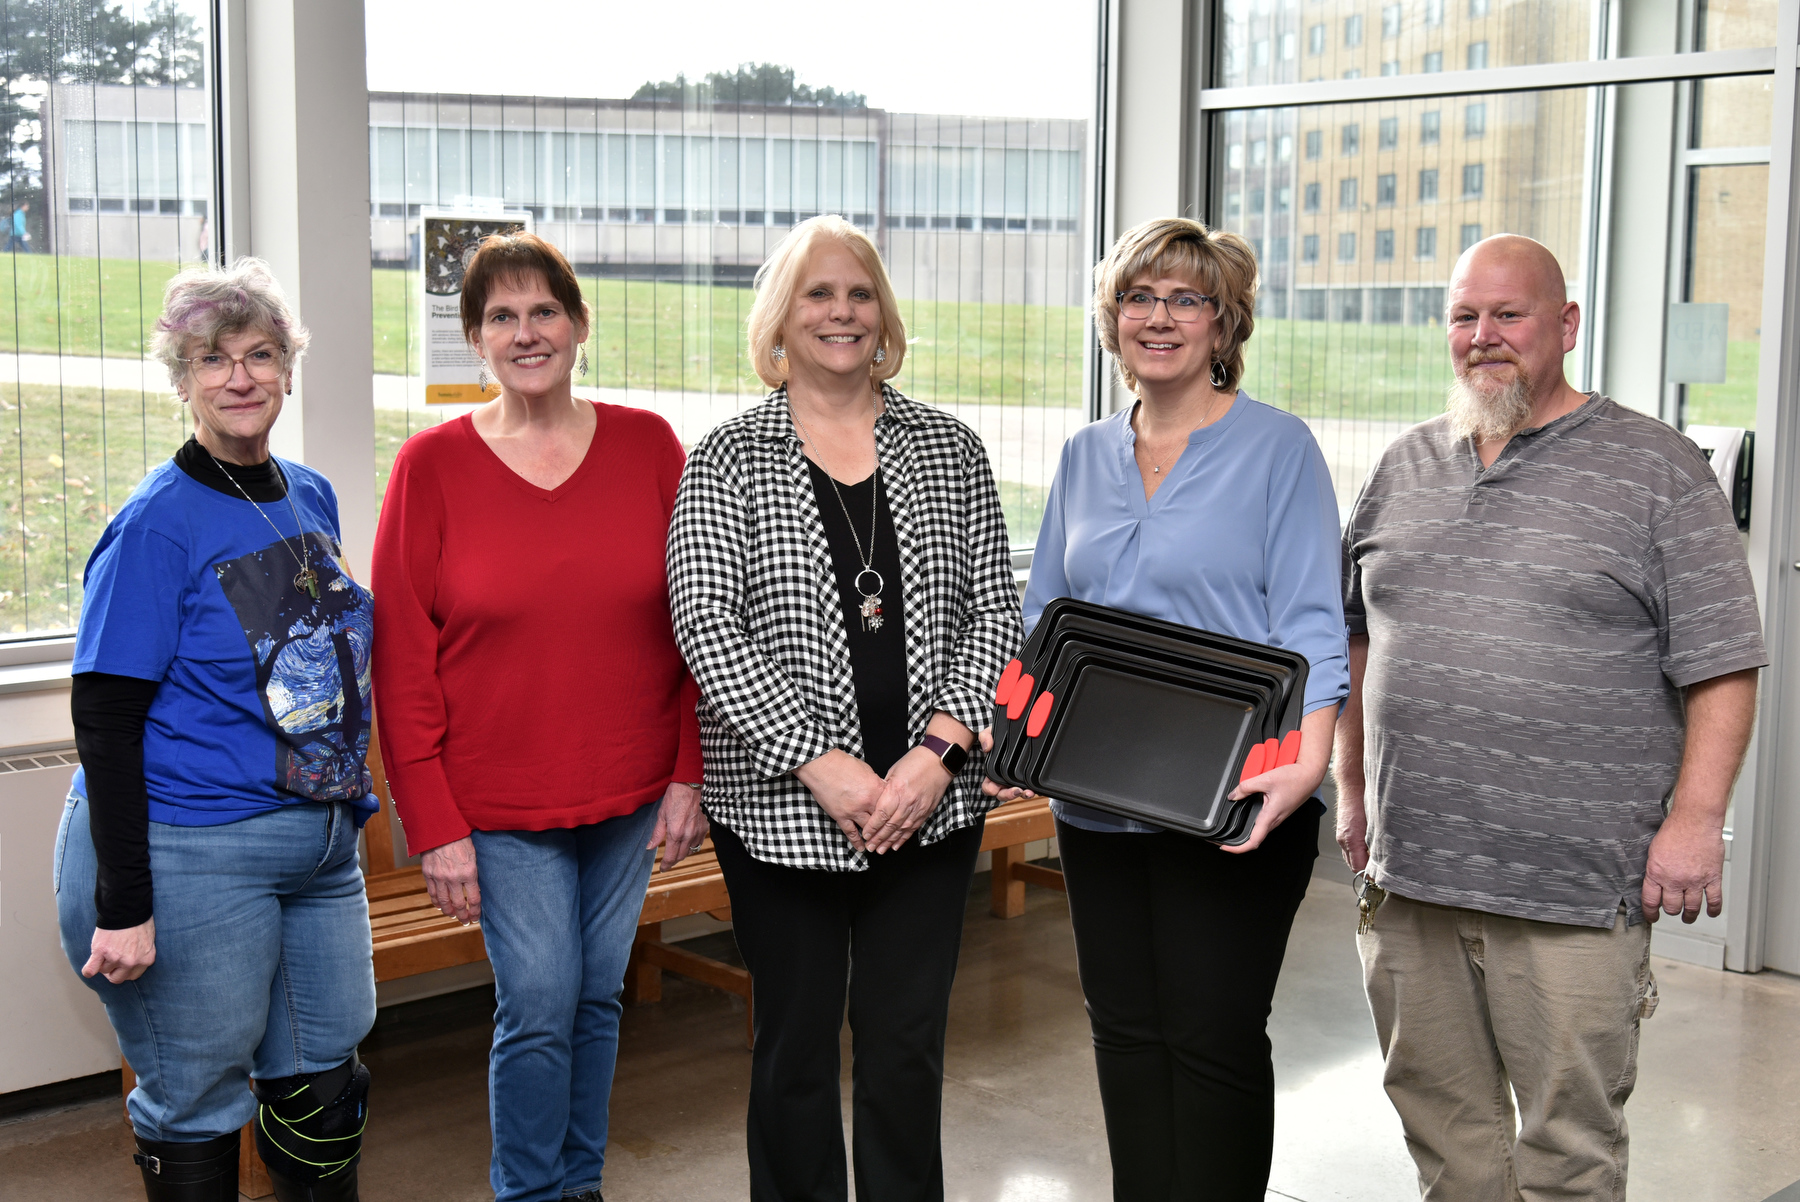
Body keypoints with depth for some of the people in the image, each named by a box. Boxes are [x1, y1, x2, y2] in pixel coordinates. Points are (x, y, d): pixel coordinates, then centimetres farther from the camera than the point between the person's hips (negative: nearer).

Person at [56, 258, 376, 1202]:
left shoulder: (311, 497, 8)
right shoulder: (157, 524, -12)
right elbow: (103, 718, -15)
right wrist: (122, 904, -19)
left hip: (320, 842, 7)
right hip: (191, 856, -7)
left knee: (324, 1072, 15)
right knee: (198, 1100, 4)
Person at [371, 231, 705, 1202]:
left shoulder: (647, 445, 1)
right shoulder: (432, 465, -4)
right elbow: (401, 663, -5)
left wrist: (689, 775, -1)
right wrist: (434, 827, -9)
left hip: (631, 792, 3)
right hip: (498, 799, -2)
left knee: (598, 996, 13)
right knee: (537, 1006, -3)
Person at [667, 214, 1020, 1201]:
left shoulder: (948, 450, 8)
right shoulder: (728, 459, 1)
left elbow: (994, 612, 3)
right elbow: (705, 624, -8)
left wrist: (938, 750, -11)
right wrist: (817, 761, -16)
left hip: (929, 802, 2)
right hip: (781, 804, -1)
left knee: (908, 1044, 8)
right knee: (796, 1043, 10)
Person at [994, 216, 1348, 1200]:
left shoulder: (1277, 447, -3)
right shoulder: (1084, 458, 13)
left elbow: (1310, 625, -10)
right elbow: (1040, 619, 16)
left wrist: (1307, 760, -24)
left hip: (1232, 808, -5)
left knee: (1213, 1038, 0)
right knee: (1124, 1029, 13)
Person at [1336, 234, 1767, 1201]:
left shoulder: (1656, 471, -1)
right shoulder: (1403, 470, 13)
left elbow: (1721, 665, -5)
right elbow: (1355, 640, 21)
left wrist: (1694, 820, -12)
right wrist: (1351, 786, 17)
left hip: (1575, 890, -5)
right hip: (1407, 874, 5)